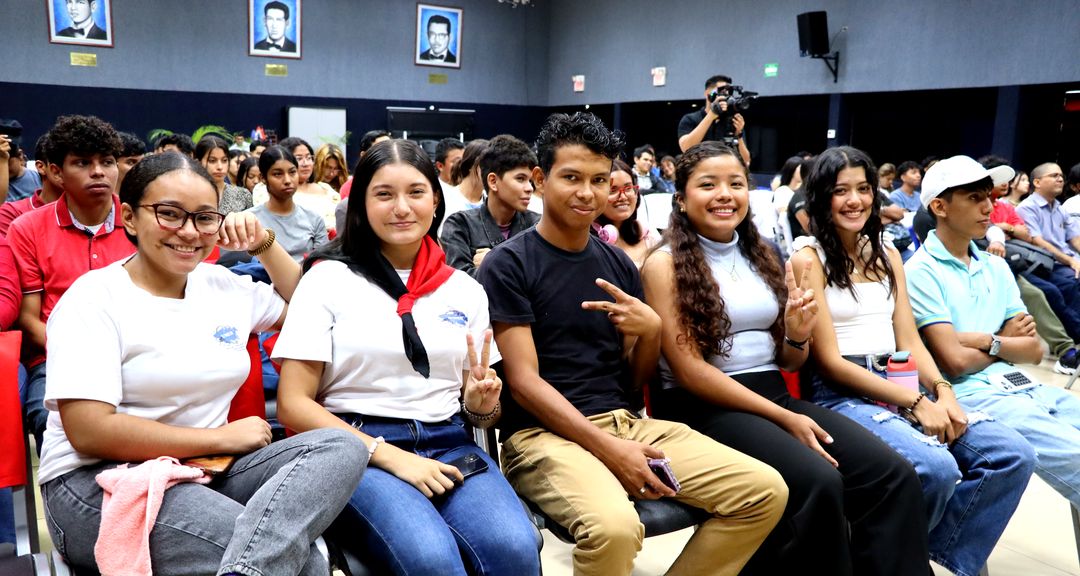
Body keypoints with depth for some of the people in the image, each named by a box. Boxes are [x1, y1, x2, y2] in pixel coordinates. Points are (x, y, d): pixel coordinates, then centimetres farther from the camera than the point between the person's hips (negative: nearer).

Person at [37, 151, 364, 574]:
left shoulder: (223, 285, 11)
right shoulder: (94, 298, -6)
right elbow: (90, 431, -15)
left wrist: (265, 245, 11)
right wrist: (223, 437, -12)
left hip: (207, 469, 7)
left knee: (342, 447, -23)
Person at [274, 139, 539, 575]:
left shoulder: (465, 289, 12)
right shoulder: (328, 278, 2)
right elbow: (293, 404, -4)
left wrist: (482, 405, -7)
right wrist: (389, 456, -14)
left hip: (449, 445, 4)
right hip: (357, 450, -3)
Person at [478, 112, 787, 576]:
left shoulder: (619, 264, 12)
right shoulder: (508, 264, -5)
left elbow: (634, 383, 14)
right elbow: (524, 381, -11)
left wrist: (651, 330, -8)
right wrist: (609, 448, -19)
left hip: (627, 422, 6)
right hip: (545, 433, -5)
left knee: (766, 491, -8)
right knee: (613, 524, -36)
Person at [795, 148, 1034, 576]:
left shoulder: (887, 255, 16)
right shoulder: (809, 259, -5)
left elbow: (909, 341, 11)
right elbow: (830, 361, -11)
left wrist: (941, 391, -9)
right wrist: (915, 402, -16)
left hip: (903, 383, 7)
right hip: (842, 394, -7)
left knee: (1013, 456, -11)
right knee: (937, 469, -30)